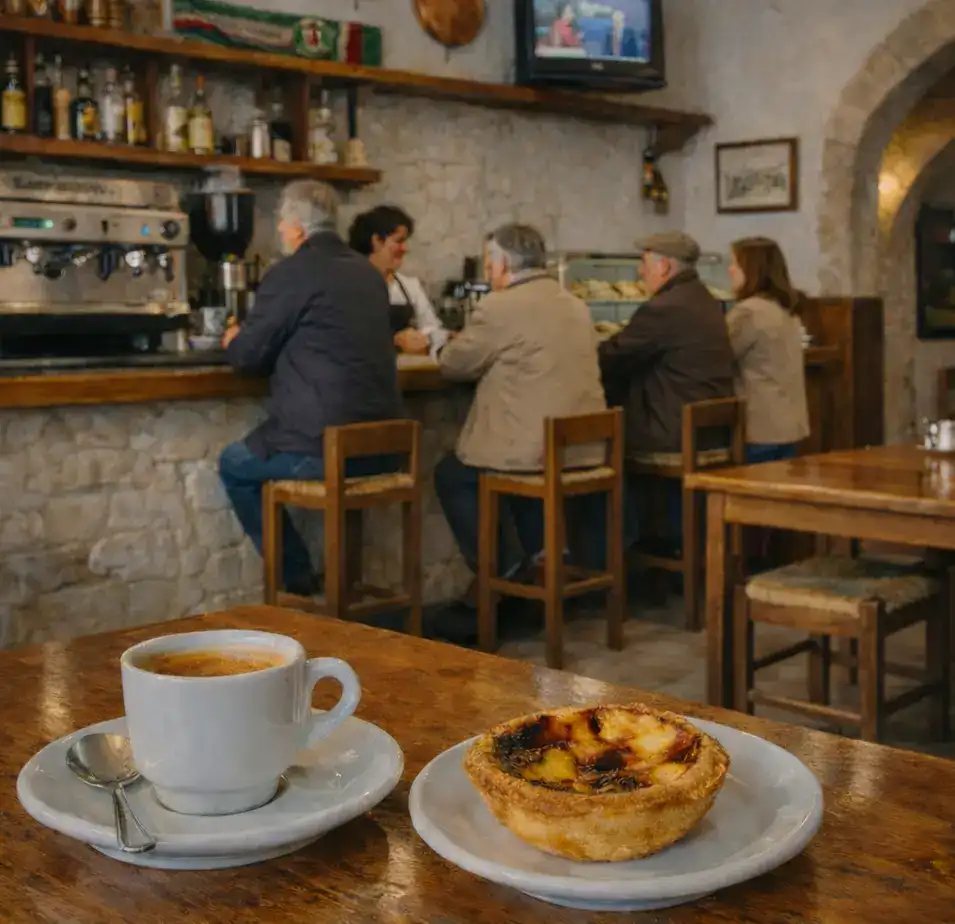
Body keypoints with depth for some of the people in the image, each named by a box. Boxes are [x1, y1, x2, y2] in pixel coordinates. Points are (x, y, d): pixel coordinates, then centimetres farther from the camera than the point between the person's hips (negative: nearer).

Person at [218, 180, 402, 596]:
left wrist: (233, 342, 22)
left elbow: (247, 357, -2)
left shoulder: (289, 274, -9)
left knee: (233, 465, 19)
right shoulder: (369, 273, 13)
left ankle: (297, 579, 18)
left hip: (321, 449, -7)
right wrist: (251, 341, 35)